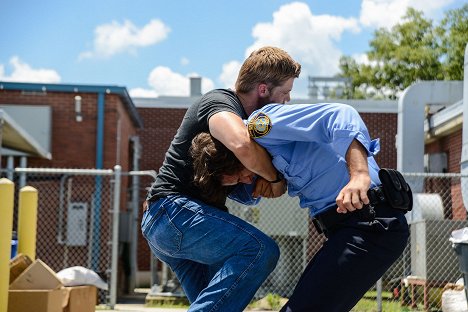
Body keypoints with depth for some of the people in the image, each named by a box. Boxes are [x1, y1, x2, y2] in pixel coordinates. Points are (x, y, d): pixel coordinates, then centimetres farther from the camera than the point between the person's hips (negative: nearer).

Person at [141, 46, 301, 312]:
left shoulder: (248, 118, 19)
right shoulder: (220, 102, -12)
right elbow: (242, 146, -34)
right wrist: (275, 177, -16)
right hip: (173, 210, -11)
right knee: (261, 249, -25)